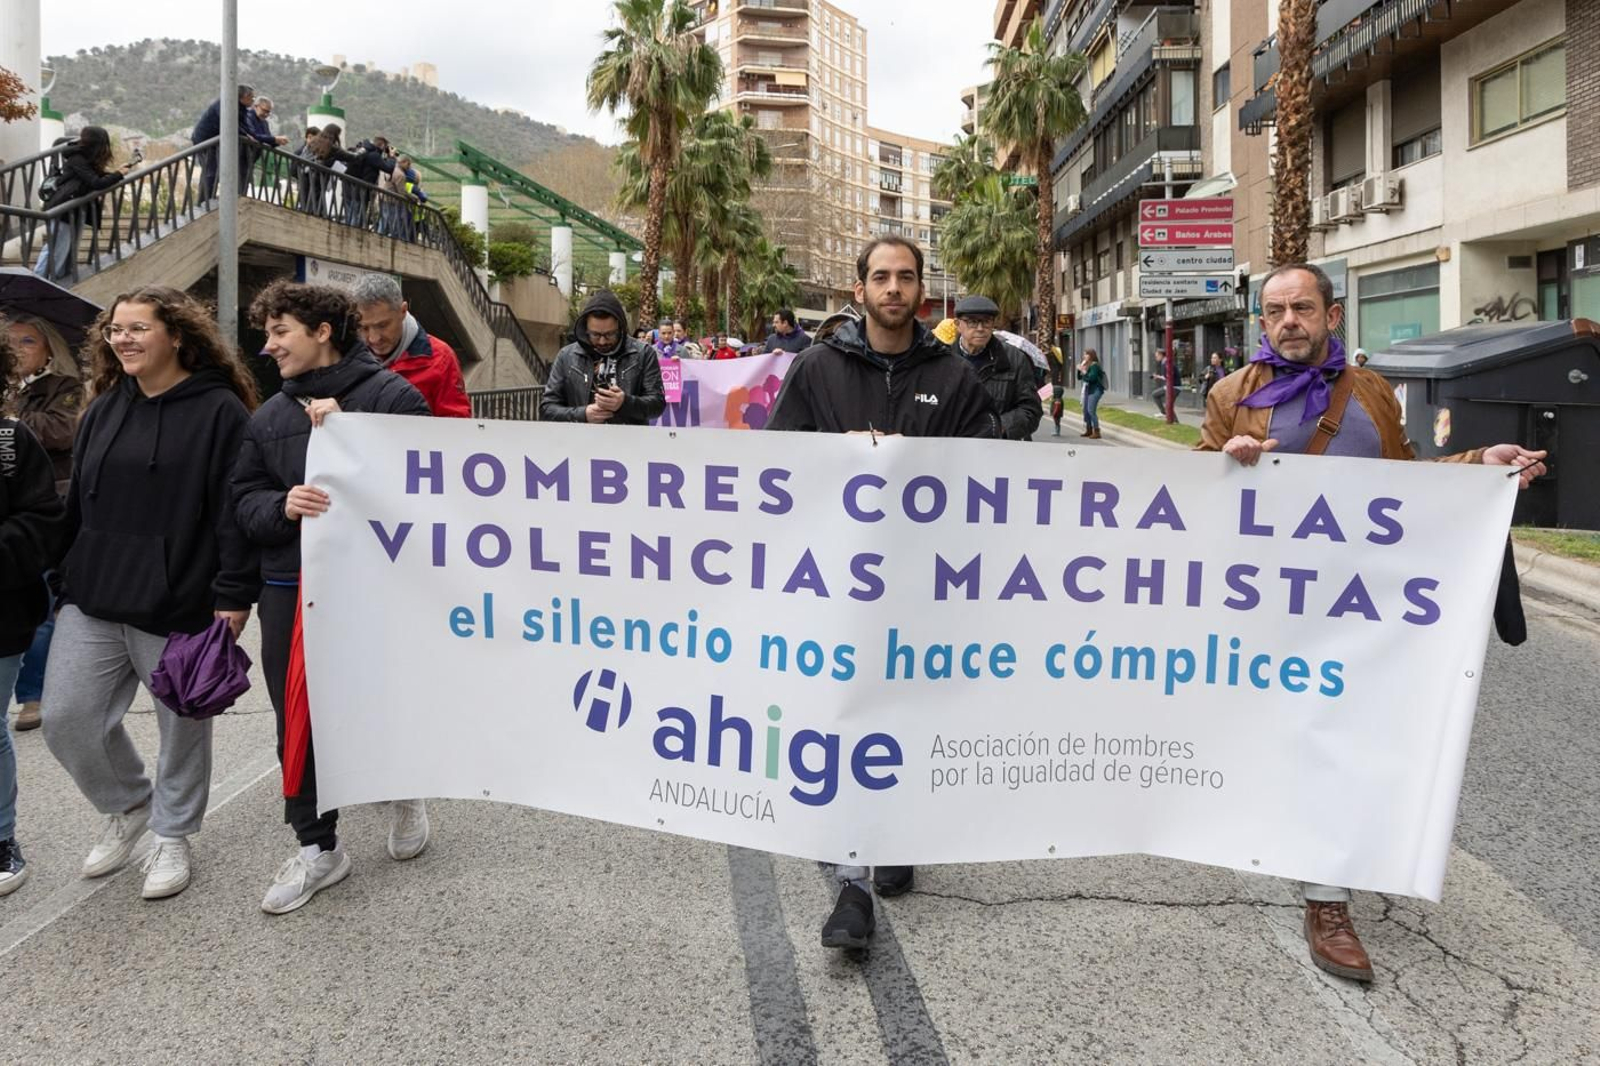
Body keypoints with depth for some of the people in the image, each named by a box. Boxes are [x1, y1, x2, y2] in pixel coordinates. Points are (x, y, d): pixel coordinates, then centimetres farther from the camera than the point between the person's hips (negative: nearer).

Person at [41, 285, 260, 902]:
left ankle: (172, 835, 29)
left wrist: (234, 595, -17)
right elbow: (77, 503, 17)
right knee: (65, 717, 4)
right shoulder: (103, 410, 11)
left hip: (179, 608, -6)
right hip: (92, 602, 6)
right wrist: (65, 580, 15)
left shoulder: (220, 411, -8)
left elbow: (236, 511, -13)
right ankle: (127, 806, 30)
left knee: (182, 726, 8)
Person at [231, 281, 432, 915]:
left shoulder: (389, 395, -6)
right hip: (289, 589, 5)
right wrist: (282, 506, -14)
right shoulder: (269, 416, 11)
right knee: (298, 724, 9)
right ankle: (317, 848, 26)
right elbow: (243, 499, 8)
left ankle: (403, 792, 40)